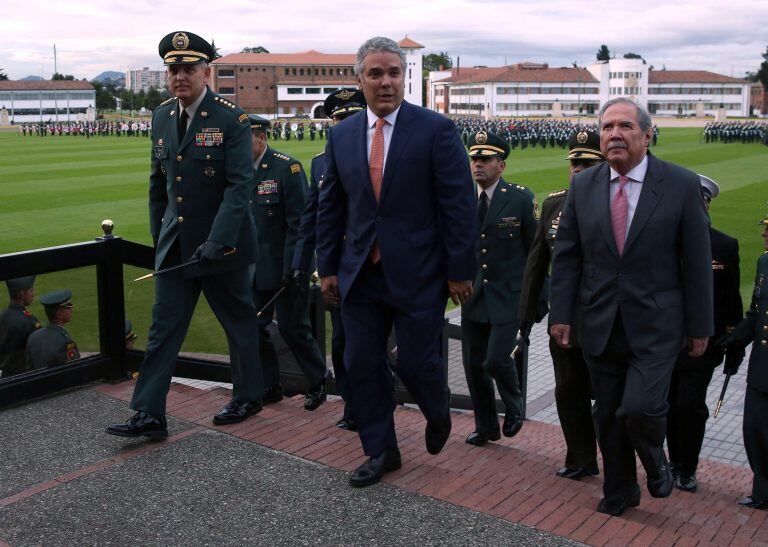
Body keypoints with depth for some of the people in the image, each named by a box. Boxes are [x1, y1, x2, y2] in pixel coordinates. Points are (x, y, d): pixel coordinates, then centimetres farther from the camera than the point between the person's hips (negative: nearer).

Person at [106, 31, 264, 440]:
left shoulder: (231, 119, -12)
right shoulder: (161, 117, 7)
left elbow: (240, 184, -19)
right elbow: (158, 182, 15)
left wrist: (218, 241, -27)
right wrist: (158, 234, 14)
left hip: (222, 244, -5)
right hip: (175, 244, 5)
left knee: (238, 322, 11)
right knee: (163, 326, 3)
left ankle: (248, 397, 29)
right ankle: (149, 415, 8)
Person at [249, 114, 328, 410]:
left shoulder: (287, 168, -12)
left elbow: (298, 222, -14)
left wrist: (291, 268, -17)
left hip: (284, 266, -6)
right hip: (254, 268, 6)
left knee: (292, 327, 0)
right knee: (254, 326, 8)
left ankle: (318, 383, 19)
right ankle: (270, 386, 23)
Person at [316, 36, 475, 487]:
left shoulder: (436, 129, -6)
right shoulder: (341, 135, 7)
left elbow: (459, 204, -7)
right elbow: (330, 207, 12)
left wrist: (460, 271, -9)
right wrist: (328, 267, 9)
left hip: (418, 274, -4)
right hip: (361, 275, 5)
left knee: (417, 363, 1)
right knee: (362, 365, 8)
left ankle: (438, 414, 36)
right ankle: (381, 451, 26)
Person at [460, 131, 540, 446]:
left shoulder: (521, 199, -6)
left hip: (508, 296, -4)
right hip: (474, 297, 4)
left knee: (496, 360, -12)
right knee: (473, 365, 8)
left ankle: (514, 408, 20)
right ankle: (486, 427, 27)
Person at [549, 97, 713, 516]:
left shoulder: (681, 185, -6)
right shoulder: (583, 186, 2)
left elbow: (697, 260, -3)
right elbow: (566, 256, 5)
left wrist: (699, 325, -1)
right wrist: (561, 315, 1)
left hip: (655, 327, -3)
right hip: (600, 325, 3)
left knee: (640, 409, -14)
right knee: (609, 416, 12)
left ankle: (655, 461, 21)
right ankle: (619, 492, 35)